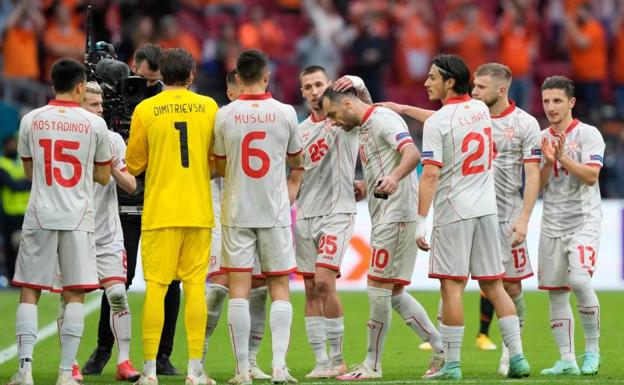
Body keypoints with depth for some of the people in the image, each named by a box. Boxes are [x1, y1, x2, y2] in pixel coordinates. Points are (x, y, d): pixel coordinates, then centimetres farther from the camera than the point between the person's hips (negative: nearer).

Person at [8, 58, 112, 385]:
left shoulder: (31, 121, 3)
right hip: (78, 217, -1)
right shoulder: (94, 124, -1)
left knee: (29, 292, 5)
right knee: (74, 295, 2)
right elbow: (103, 177, 10)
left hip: (40, 217, 1)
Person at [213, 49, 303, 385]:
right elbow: (296, 161, 11)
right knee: (279, 288, 6)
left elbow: (220, 166, 9)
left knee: (238, 290, 1)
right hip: (275, 212, 0)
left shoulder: (225, 115, -4)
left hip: (237, 214, 0)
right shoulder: (285, 113, -4)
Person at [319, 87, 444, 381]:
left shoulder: (383, 119, -12)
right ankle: (441, 350, 13)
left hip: (396, 215, -10)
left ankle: (372, 365, 0)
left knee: (378, 287, -6)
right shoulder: (364, 128, 19)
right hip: (384, 216, 10)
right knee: (393, 293, 10)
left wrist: (394, 178, -44)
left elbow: (412, 153, -28)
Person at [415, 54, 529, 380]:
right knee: (493, 285, 10)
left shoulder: (436, 123, -12)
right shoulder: (481, 109, 9)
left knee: (451, 286, -4)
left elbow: (431, 174, -17)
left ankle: (452, 364, -4)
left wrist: (421, 222, -16)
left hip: (454, 212, -6)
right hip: (487, 209, 6)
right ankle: (517, 356, 7)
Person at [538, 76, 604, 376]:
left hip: (583, 221, -5)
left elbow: (591, 176, -14)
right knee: (556, 292, 3)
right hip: (552, 225, 5)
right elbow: (538, 185, 6)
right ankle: (567, 360, 9)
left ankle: (592, 348, -9)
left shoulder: (588, 135, -4)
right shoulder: (540, 139, 11)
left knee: (579, 279, -24)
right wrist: (548, 162, -10)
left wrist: (563, 157, -20)